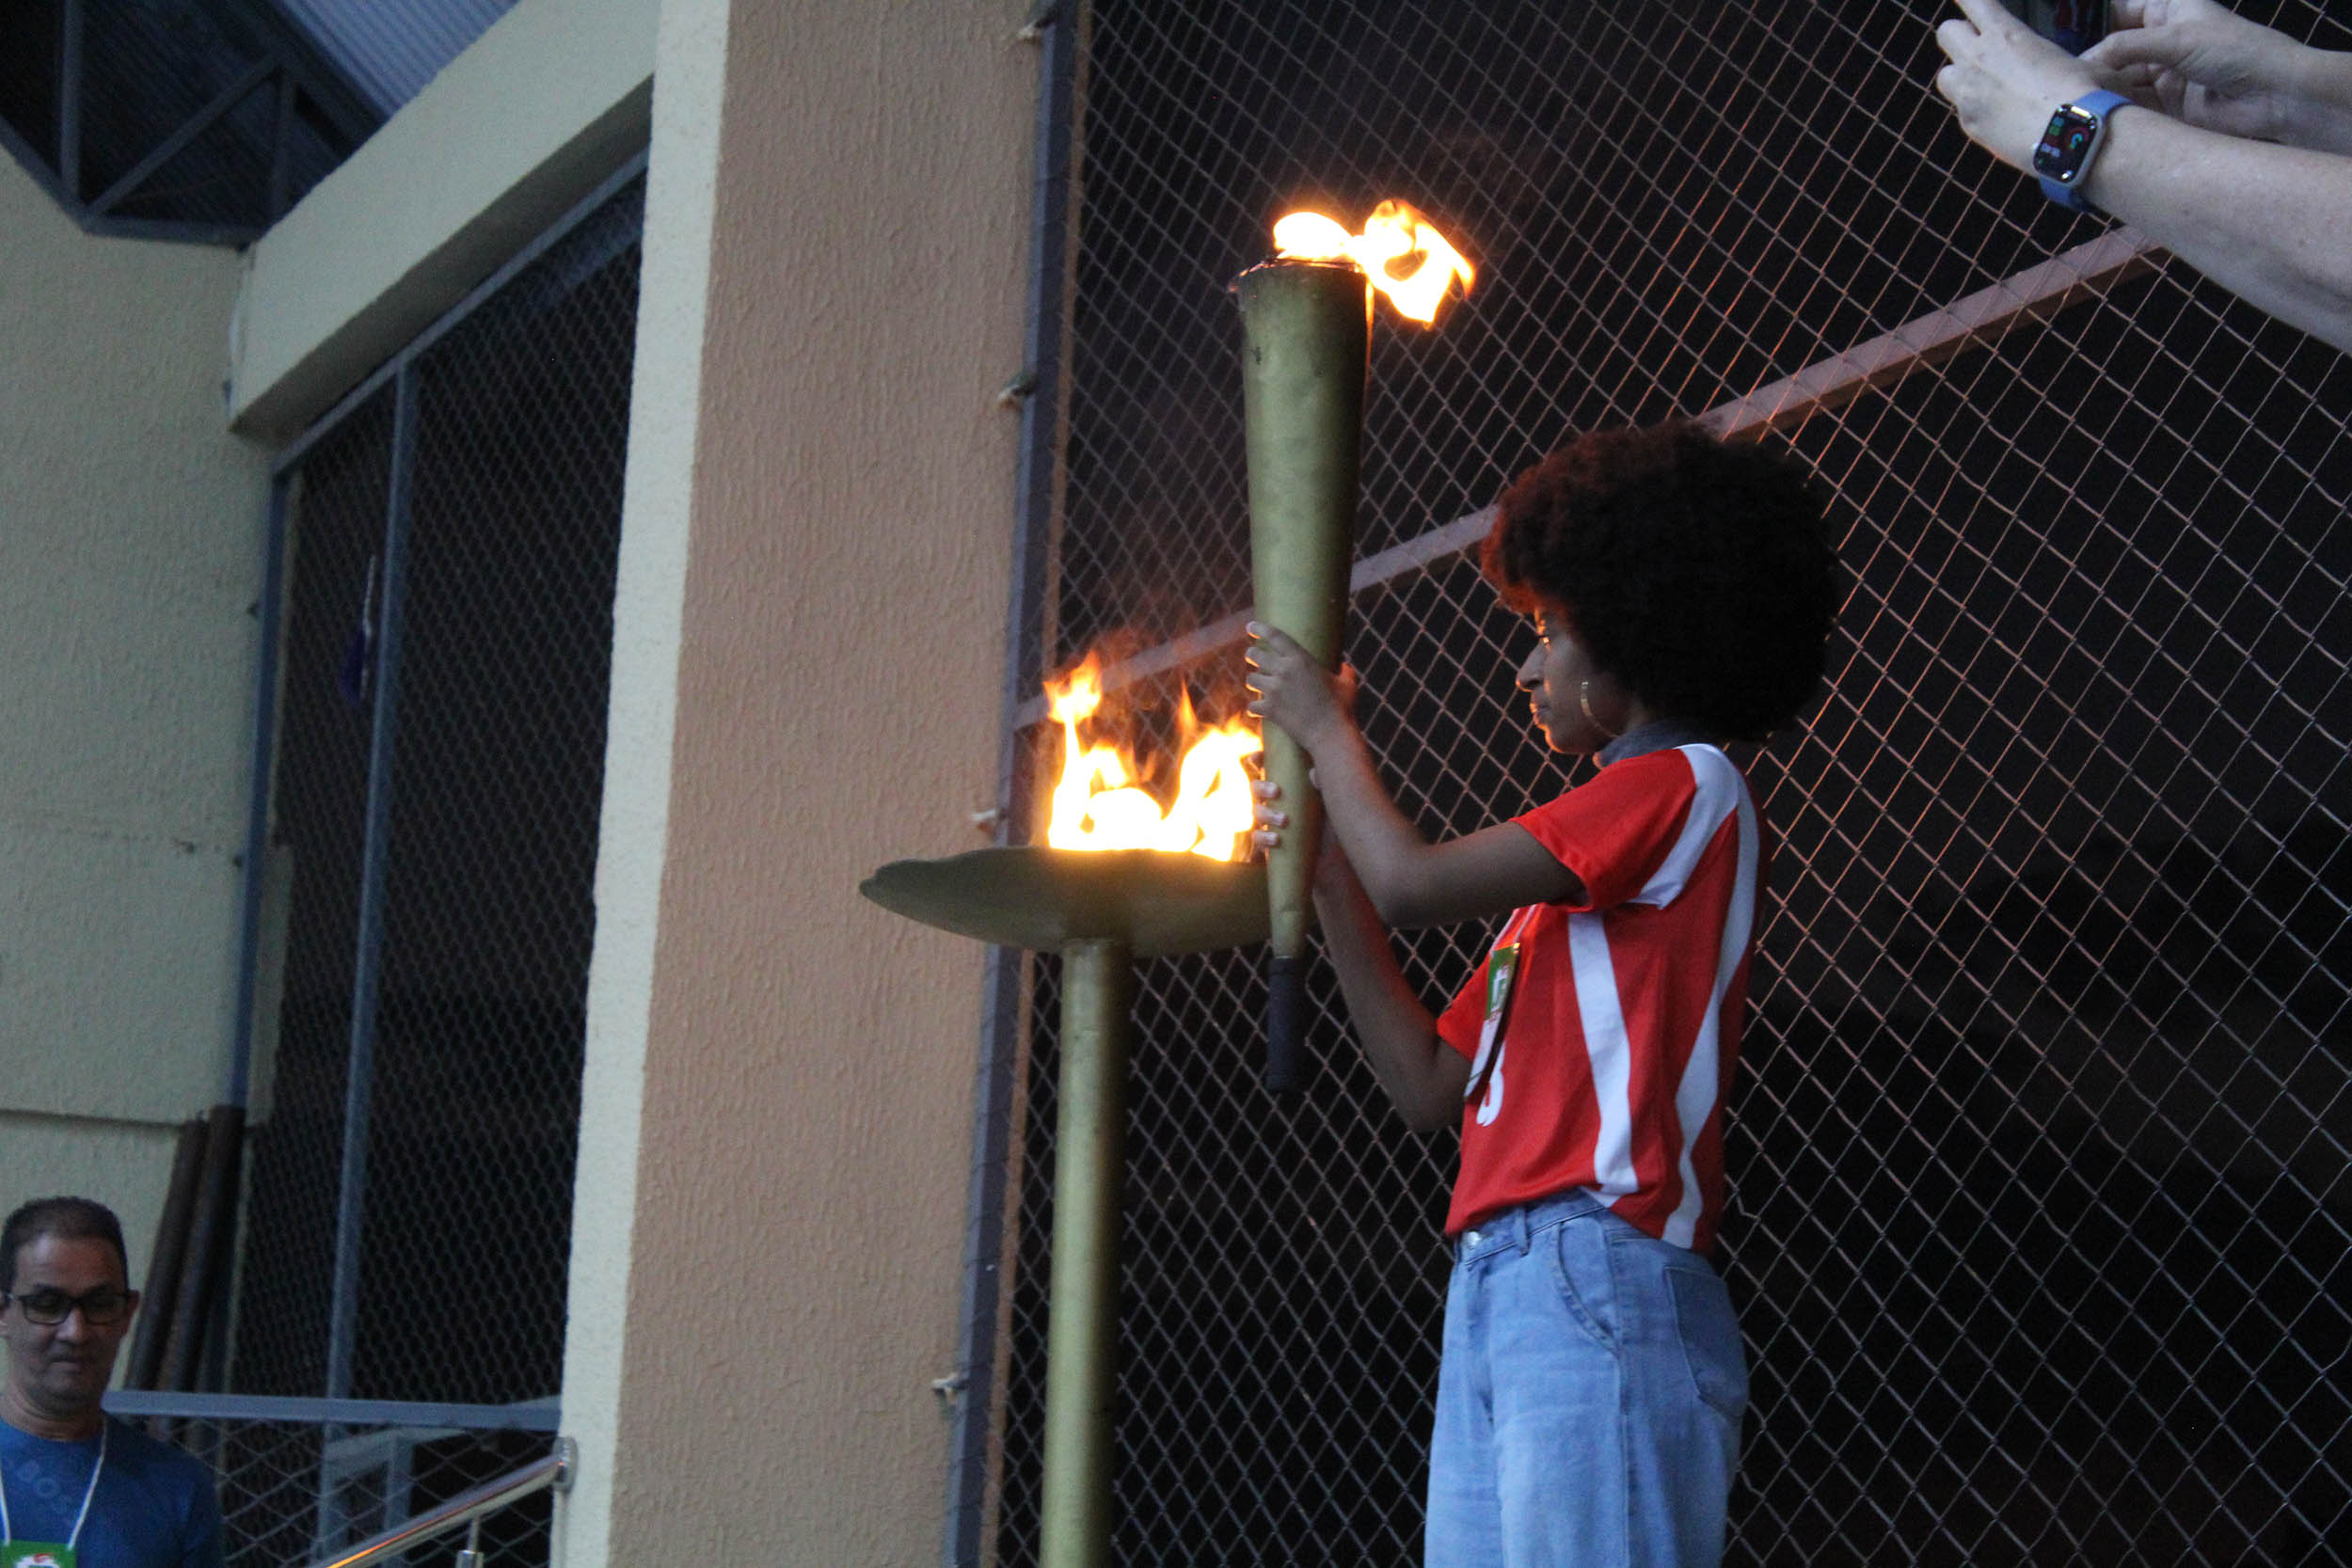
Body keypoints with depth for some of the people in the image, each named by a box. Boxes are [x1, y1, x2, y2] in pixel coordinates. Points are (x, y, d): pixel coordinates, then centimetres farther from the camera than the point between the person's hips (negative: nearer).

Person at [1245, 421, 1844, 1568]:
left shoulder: (1688, 788, 0)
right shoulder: (1570, 878, 27)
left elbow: (1414, 887, -8)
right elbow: (1431, 1085, 23)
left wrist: (1325, 729, 10)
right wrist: (1326, 877, 20)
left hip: (1597, 1288, -9)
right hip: (1496, 1294, 9)